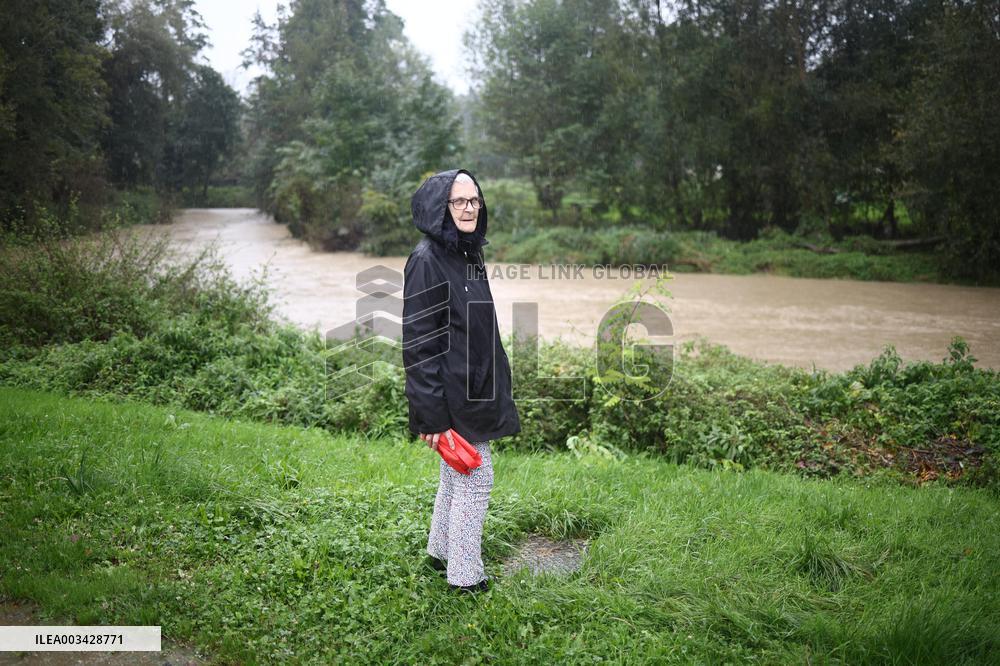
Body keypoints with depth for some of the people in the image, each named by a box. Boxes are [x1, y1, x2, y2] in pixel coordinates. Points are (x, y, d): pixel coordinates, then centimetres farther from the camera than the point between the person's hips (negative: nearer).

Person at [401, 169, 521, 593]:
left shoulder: (469, 254, 8)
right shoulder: (427, 261, -19)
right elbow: (418, 341, -21)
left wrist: (488, 390, 19)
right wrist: (432, 415, -22)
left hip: (475, 387, 9)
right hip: (452, 394, -9)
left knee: (456, 475, 20)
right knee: (474, 478, 2)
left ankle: (440, 551, 38)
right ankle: (465, 575, 19)